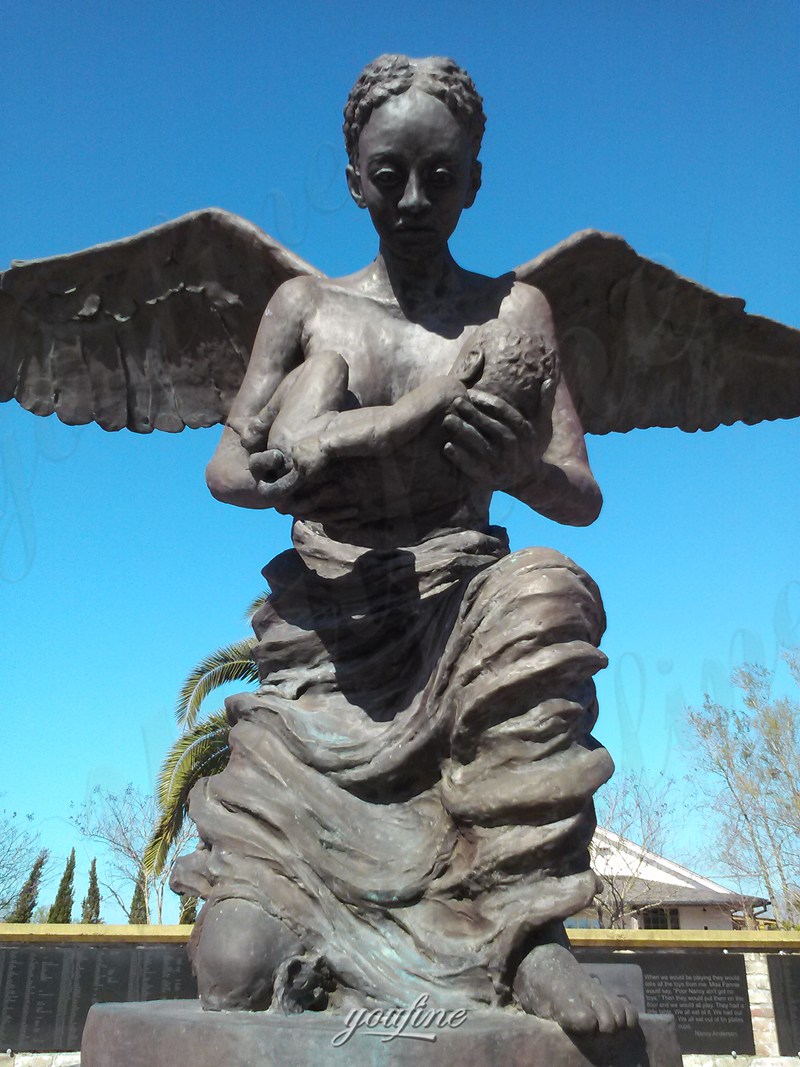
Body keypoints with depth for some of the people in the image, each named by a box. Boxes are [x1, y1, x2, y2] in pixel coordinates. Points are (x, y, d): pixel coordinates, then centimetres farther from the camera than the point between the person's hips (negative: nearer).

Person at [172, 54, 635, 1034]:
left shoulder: (511, 312, 8)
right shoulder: (305, 306, 9)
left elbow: (583, 499, 3)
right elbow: (226, 470, 1)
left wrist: (514, 465, -22)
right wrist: (388, 424, -19)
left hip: (460, 606, 1)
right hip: (326, 638, 0)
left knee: (548, 591, -37)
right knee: (237, 970, -15)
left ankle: (527, 927, -23)